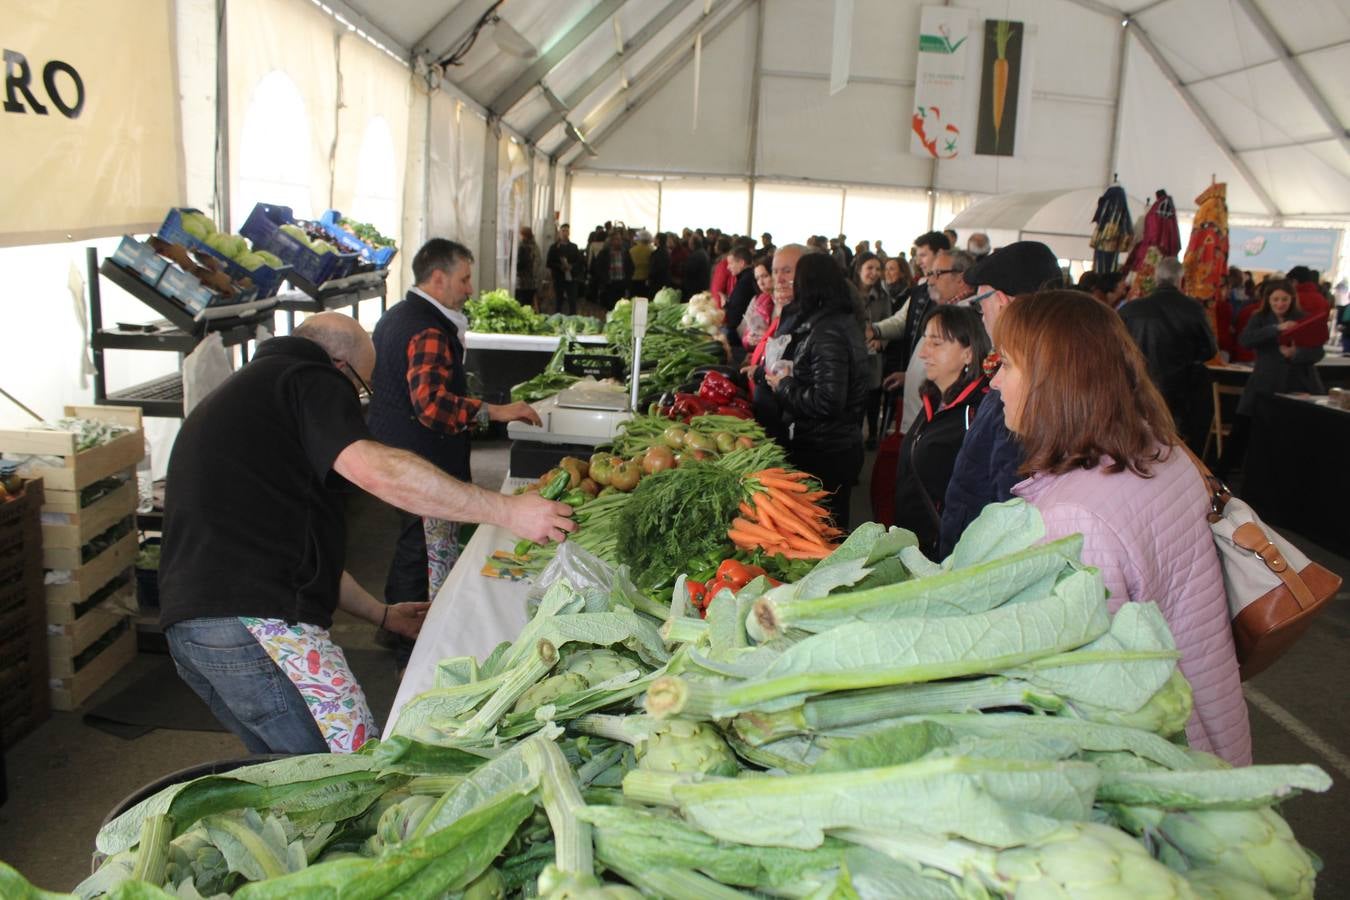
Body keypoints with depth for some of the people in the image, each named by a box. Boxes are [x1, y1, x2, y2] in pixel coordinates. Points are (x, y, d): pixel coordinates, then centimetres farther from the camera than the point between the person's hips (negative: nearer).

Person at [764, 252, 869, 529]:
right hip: (842, 446, 10)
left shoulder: (828, 334, -20)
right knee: (832, 526, 19)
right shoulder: (844, 321, 10)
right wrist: (785, 377, 6)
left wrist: (784, 386, -13)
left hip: (823, 454, -10)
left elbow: (828, 402, -26)